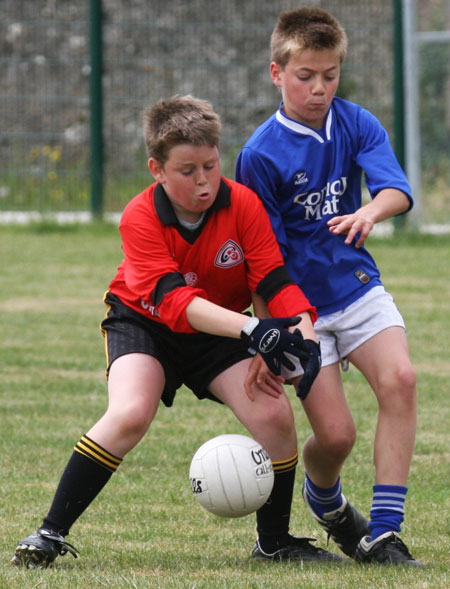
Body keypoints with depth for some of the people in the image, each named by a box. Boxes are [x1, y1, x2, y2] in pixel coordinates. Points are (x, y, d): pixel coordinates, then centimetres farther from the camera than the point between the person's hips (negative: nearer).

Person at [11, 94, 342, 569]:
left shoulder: (243, 205, -18)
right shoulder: (140, 218, -25)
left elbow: (275, 282, -19)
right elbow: (176, 301, -35)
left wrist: (304, 336, -39)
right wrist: (251, 329, -48)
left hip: (219, 330, 3)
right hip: (144, 321, -3)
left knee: (274, 415, -16)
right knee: (130, 414, -29)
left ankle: (274, 542, 6)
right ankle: (50, 534, -20)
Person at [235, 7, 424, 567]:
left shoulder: (356, 123, -1)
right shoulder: (260, 155, -13)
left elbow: (396, 188, -18)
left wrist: (370, 211, -40)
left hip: (358, 287, 3)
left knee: (399, 379, -22)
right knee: (334, 434, -10)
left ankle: (382, 534, -20)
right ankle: (324, 498, 29)